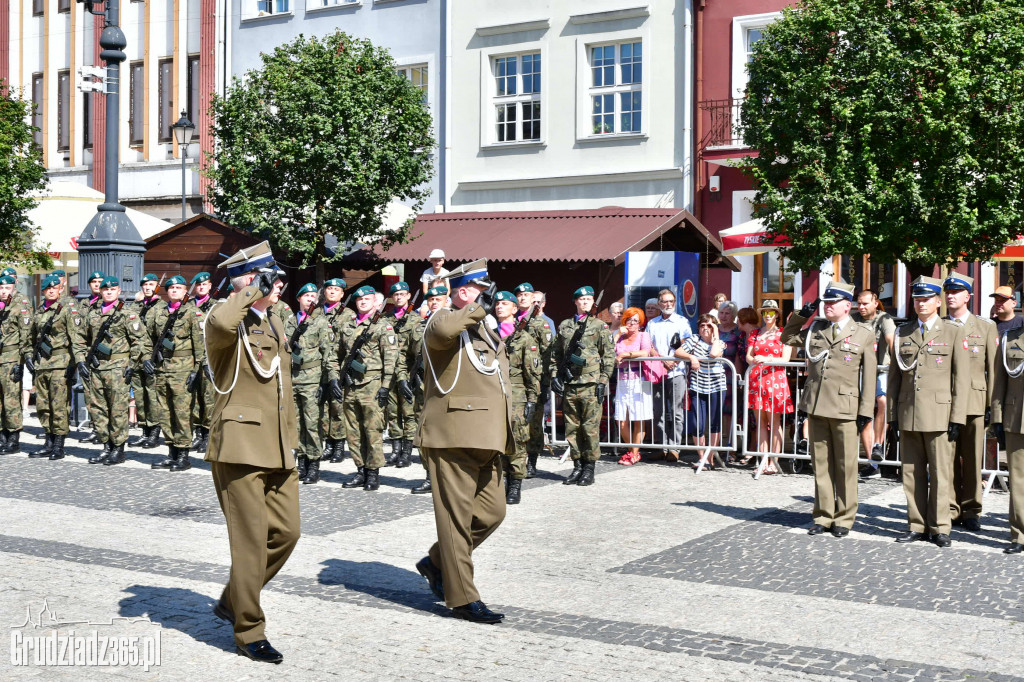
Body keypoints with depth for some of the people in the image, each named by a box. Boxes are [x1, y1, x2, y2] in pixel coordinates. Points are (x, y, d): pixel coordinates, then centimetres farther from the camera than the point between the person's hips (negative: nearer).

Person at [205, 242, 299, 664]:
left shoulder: (275, 325, 18)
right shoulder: (229, 322, -9)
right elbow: (221, 323, -38)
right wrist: (254, 293, -23)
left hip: (277, 450, 8)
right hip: (239, 447, -8)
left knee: (286, 531, 9)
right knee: (251, 540, -4)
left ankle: (233, 601, 28)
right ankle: (249, 632, 8)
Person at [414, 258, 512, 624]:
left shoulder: (488, 327, 22)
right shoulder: (444, 320, -6)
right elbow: (441, 331, -34)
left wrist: (506, 431, 26)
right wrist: (479, 308, -22)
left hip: (485, 440, 9)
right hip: (453, 435, -9)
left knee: (492, 510, 10)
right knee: (457, 516, -4)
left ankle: (437, 562, 27)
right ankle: (462, 597, 2)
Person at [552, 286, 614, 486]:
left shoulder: (600, 326, 4)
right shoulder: (564, 326, 14)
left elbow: (609, 356, 2)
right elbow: (556, 354, 19)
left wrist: (603, 381, -6)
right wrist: (554, 376, 7)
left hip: (591, 384, -4)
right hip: (569, 385, 4)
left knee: (590, 428, -4)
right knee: (572, 428, 6)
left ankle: (589, 469, 3)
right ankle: (577, 467, 15)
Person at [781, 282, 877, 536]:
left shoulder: (864, 334, 2)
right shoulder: (814, 329, 12)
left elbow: (869, 375, 0)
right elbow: (787, 338, 25)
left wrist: (866, 411, -6)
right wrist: (802, 315, 9)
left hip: (845, 409, -3)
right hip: (816, 406, 4)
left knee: (845, 466, 2)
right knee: (821, 464, 8)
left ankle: (844, 518, 12)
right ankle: (824, 516, 17)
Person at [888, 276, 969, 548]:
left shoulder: (954, 332, 3)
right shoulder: (902, 333, 13)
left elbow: (962, 378, -1)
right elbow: (894, 376, 14)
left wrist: (957, 418, -7)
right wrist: (893, 414, 7)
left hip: (938, 414, -3)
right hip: (908, 415, 3)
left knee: (940, 473, -1)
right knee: (912, 473, 7)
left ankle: (940, 528, 7)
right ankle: (917, 526, 15)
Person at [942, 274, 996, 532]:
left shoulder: (986, 327, 9)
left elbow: (992, 368, 6)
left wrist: (992, 405, 0)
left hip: (974, 402, -1)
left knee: (973, 460, 2)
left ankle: (971, 510, 12)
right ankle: (949, 509, 10)